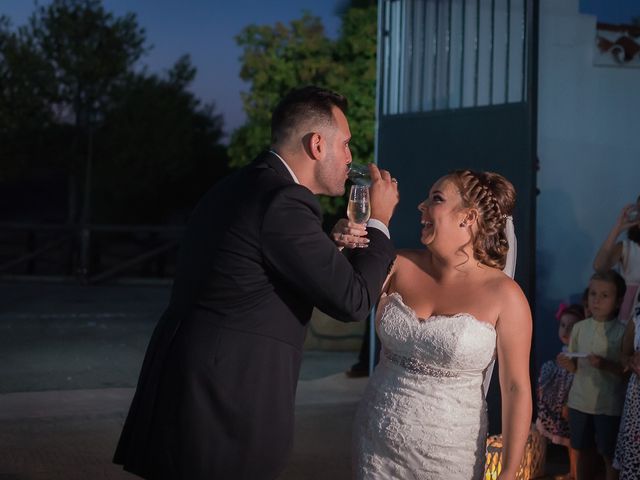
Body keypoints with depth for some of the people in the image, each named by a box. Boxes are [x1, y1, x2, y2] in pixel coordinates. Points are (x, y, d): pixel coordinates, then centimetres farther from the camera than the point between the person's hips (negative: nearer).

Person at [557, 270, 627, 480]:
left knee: (610, 456, 5)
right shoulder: (579, 327, 3)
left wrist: (606, 364, -23)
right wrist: (568, 364, -11)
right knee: (583, 452, 15)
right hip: (580, 401, 4)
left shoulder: (622, 332, -9)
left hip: (609, 405, -4)